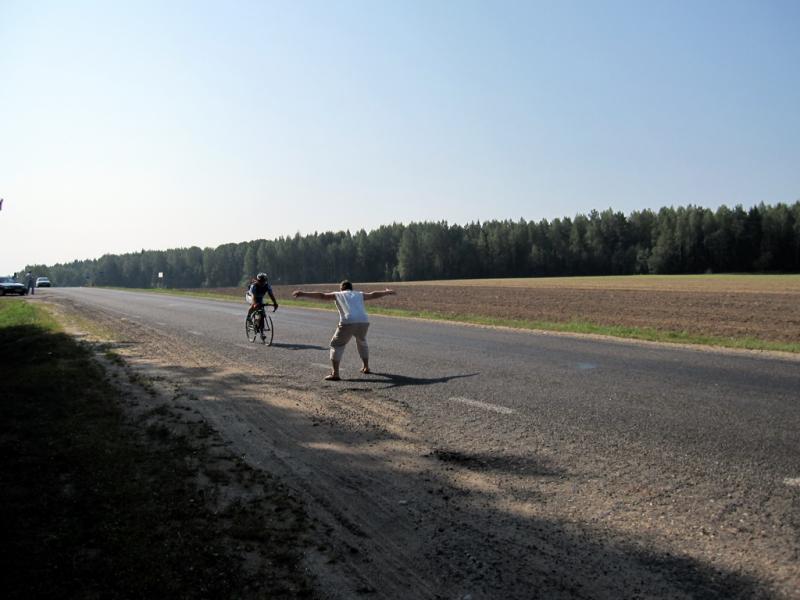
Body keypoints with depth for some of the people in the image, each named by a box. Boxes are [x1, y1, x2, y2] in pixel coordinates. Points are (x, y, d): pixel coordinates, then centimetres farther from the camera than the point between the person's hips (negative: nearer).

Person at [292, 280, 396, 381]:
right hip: (363, 322, 4)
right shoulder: (359, 294, 29)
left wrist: (304, 294, 9)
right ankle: (366, 367, 38)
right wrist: (386, 292, 56)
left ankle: (335, 373, -3)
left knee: (336, 345, 10)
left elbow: (321, 295, 11)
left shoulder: (338, 295, 21)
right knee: (361, 342, 32)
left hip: (348, 323, -4)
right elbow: (373, 295, 40)